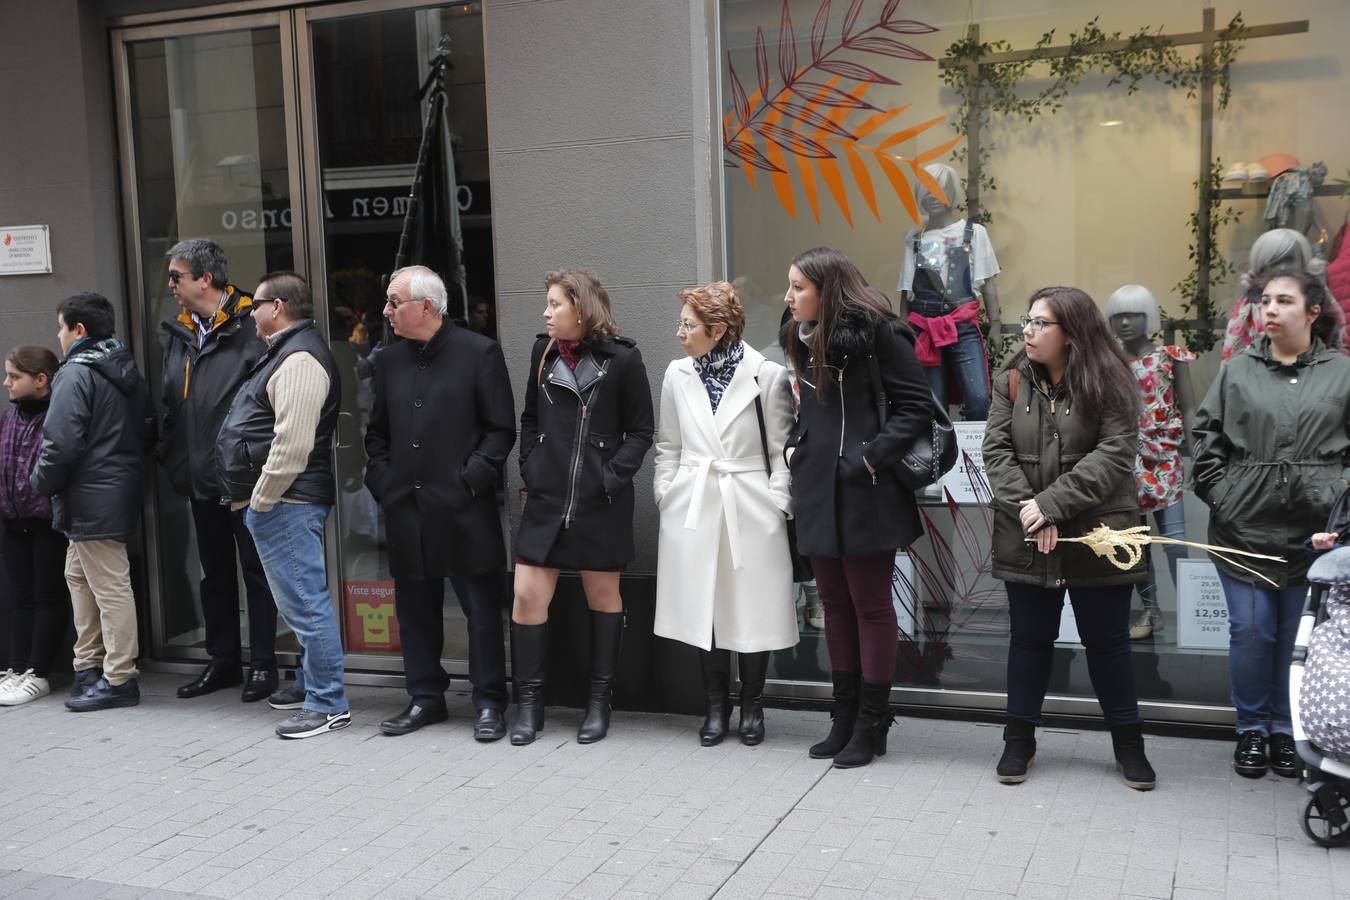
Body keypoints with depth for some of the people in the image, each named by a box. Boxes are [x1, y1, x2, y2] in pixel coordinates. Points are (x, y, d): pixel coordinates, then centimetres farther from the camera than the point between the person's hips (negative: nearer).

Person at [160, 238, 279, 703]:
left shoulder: (250, 326, -13)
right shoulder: (178, 332, 10)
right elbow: (170, 403, 17)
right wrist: (172, 459, 11)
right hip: (201, 475, 7)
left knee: (255, 570, 4)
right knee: (215, 572, 16)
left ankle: (262, 664, 14)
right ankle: (222, 661, 27)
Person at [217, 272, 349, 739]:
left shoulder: (299, 359, -16)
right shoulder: (287, 351, 19)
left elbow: (293, 443, -24)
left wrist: (261, 499, -17)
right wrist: (257, 500, 20)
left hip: (285, 505, -11)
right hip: (278, 504, 11)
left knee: (304, 601, -7)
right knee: (300, 600, 19)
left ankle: (328, 704, -2)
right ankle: (311, 683, 31)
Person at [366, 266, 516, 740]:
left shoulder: (479, 353, -5)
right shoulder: (389, 359, 12)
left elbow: (501, 429, -5)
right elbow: (377, 430, 20)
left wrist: (472, 479, -12)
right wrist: (381, 479, 7)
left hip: (464, 509, -5)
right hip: (406, 510, 6)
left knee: (482, 611, 3)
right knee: (415, 609, 13)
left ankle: (489, 704, 14)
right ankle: (425, 698, 26)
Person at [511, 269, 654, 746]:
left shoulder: (622, 359, -4)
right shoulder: (544, 353, 8)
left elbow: (641, 431, -1)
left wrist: (612, 476, -10)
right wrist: (530, 468, 7)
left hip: (601, 503, -3)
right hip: (546, 497, 4)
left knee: (603, 595, 8)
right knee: (527, 594, -2)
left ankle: (599, 702, 21)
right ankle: (528, 703, 10)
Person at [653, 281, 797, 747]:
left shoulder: (767, 375, -6)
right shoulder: (677, 375, 5)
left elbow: (782, 450, -2)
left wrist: (778, 504, -7)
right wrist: (666, 495, 7)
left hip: (750, 512, -3)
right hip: (692, 511, 3)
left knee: (752, 609, 4)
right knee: (702, 608, 7)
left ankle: (752, 707, 22)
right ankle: (717, 705, 22)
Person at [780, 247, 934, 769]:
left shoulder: (877, 333, -11)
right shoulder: (805, 339, 12)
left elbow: (916, 407, -12)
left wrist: (871, 458, -17)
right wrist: (795, 446, 8)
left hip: (863, 492, -7)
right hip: (817, 491, 7)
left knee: (870, 604, 3)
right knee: (835, 603, 13)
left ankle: (872, 725, 13)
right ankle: (845, 716, 23)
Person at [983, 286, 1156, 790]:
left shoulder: (1109, 384, -5)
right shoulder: (1012, 382, 4)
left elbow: (1114, 456, -15)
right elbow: (997, 451, -4)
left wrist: (1052, 503, -22)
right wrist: (1027, 508, -18)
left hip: (1095, 540, -2)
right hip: (1027, 542, 2)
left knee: (1107, 641, 10)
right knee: (1029, 639, 12)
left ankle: (1128, 742, 25)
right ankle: (1020, 739, 24)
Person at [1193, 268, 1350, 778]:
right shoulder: (1238, 371, 6)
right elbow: (1207, 436, 7)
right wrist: (1220, 491, -2)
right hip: (1245, 526, 1)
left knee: (1299, 635, 7)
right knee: (1250, 630, 3)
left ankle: (1286, 729, 23)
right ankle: (1252, 729, 18)